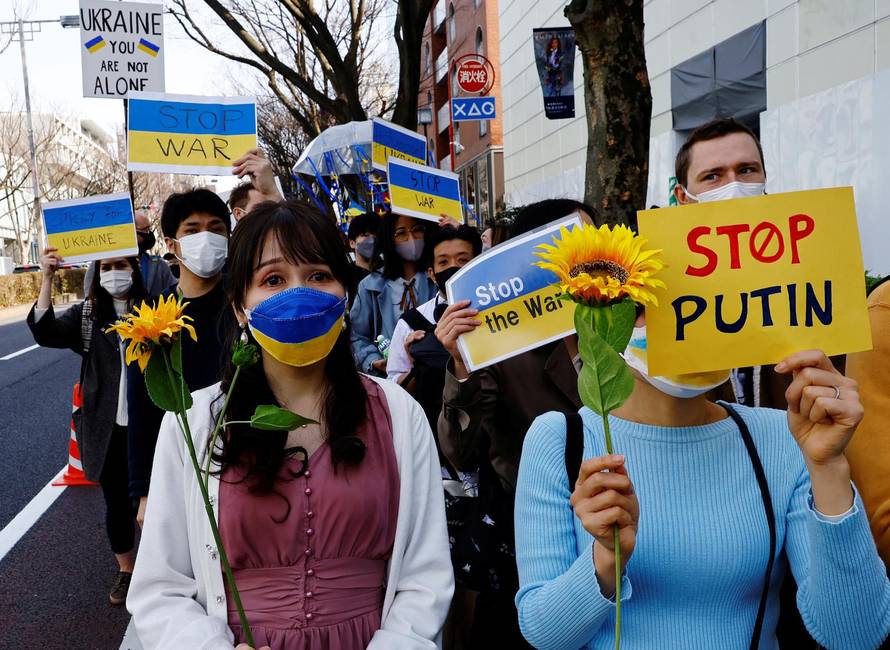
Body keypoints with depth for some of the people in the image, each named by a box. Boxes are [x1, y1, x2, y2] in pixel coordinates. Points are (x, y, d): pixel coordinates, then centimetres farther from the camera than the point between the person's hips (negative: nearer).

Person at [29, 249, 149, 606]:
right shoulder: (87, 313, 1)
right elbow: (46, 332, -15)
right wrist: (47, 279, -22)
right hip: (107, 428, 2)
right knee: (117, 501, 15)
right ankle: (125, 569, 36)